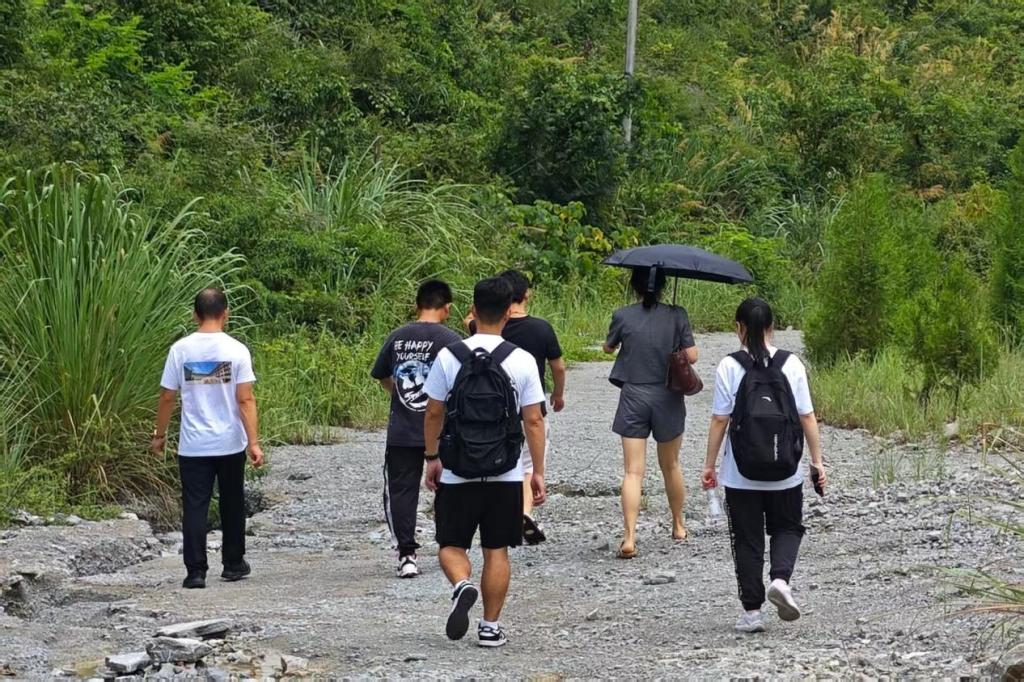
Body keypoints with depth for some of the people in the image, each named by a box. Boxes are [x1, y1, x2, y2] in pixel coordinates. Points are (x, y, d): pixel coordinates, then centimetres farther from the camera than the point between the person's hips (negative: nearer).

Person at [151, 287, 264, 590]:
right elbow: (245, 399, -11)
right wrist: (254, 442, -10)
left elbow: (167, 397, 0)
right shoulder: (236, 350, -8)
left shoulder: (180, 350, -4)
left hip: (193, 446, 0)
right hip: (230, 444, 0)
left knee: (194, 508, 1)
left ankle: (196, 571, -6)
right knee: (232, 506, 16)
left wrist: (159, 435, 12)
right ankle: (234, 564, 25)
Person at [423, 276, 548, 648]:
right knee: (497, 550, 10)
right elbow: (533, 421, -3)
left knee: (451, 545, 10)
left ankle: (462, 585, -20)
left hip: (457, 471, -1)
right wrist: (539, 472, 6)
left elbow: (434, 413, 0)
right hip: (506, 473, 1)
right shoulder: (522, 360, -5)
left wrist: (432, 458, 13)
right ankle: (491, 627, 12)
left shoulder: (449, 356, -6)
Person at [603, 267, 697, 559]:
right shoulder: (677, 316, -6)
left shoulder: (622, 316, -5)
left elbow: (609, 348, 11)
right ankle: (678, 525, 35)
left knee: (633, 471, -3)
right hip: (668, 399, 1)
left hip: (633, 398, -1)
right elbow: (691, 356, -6)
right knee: (670, 465, 20)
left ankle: (629, 536, -16)